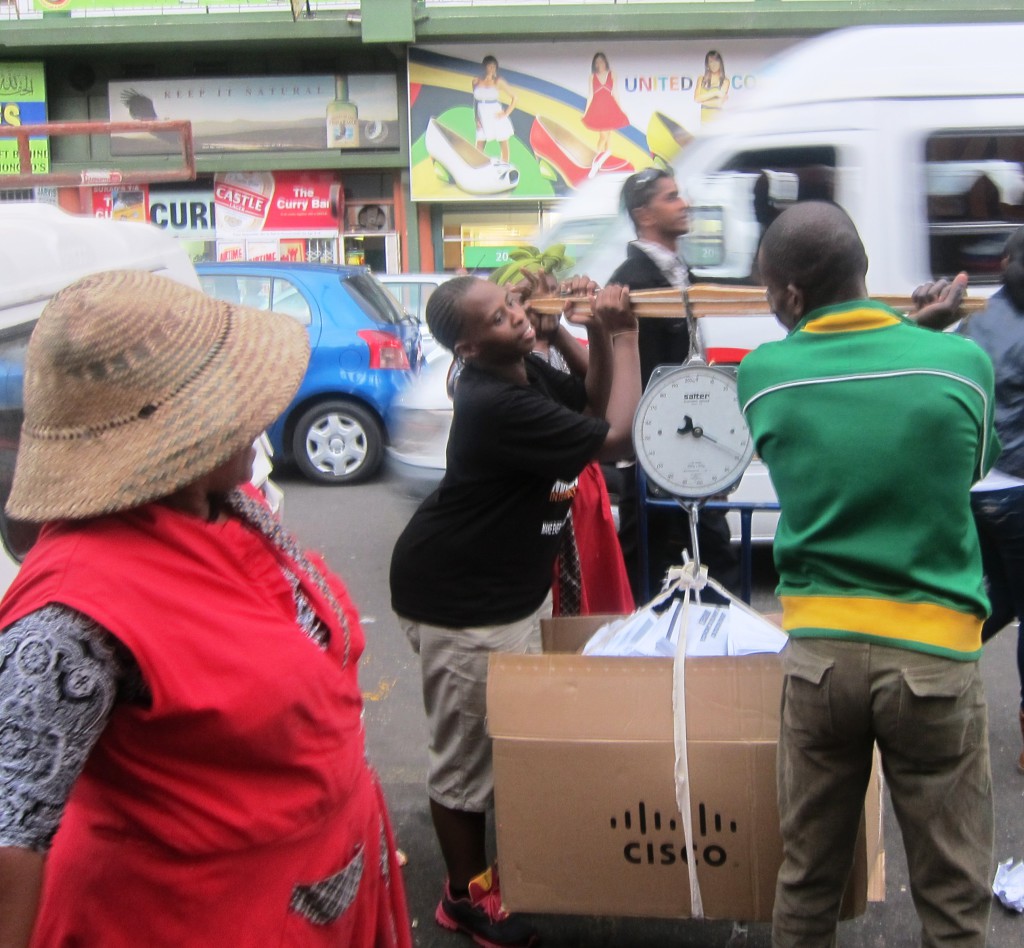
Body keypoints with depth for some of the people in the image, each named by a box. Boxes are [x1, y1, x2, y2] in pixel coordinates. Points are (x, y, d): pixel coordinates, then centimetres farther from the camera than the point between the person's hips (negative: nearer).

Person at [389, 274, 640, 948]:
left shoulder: (526, 372, 1)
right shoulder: (497, 405, -28)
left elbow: (592, 403, 12)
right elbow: (617, 437, -22)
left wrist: (596, 334, -4)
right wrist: (624, 335, -15)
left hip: (518, 586, 10)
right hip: (462, 604, -10)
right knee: (468, 757, 4)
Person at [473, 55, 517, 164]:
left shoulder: (498, 81, -5)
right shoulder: (476, 81, 3)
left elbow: (514, 97, -2)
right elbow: (475, 101, 7)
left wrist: (506, 113, -8)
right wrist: (477, 119, -2)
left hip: (496, 117, -2)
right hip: (482, 118, 2)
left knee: (504, 145, 5)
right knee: (478, 148, 1)